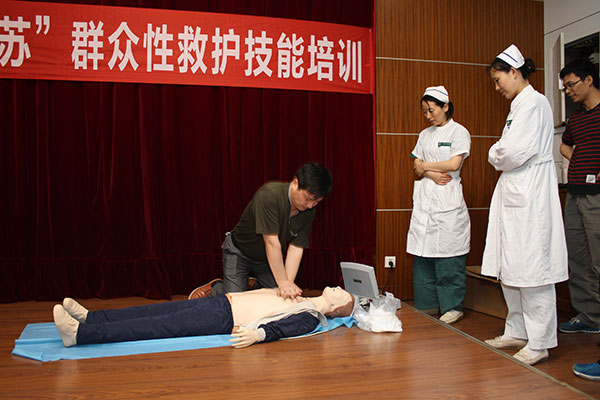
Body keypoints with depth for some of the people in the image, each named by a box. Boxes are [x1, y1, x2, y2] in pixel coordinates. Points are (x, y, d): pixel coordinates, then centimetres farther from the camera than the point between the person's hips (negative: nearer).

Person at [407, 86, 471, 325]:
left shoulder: (459, 132, 1)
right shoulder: (425, 135, 18)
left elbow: (454, 164, -11)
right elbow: (417, 167, 11)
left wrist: (426, 166, -1)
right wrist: (432, 174, -8)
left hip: (447, 200, -5)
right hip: (424, 198, 5)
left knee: (448, 256, -3)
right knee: (423, 255, 5)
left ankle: (453, 306, 9)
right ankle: (427, 305, 15)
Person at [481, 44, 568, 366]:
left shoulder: (533, 102, -10)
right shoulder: (520, 104, 20)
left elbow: (515, 152, -20)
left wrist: (495, 155, -1)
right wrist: (501, 156, 1)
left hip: (529, 196, -10)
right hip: (514, 194, 10)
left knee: (531, 268, -5)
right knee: (511, 268, 13)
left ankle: (539, 344, 4)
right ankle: (517, 332, 25)